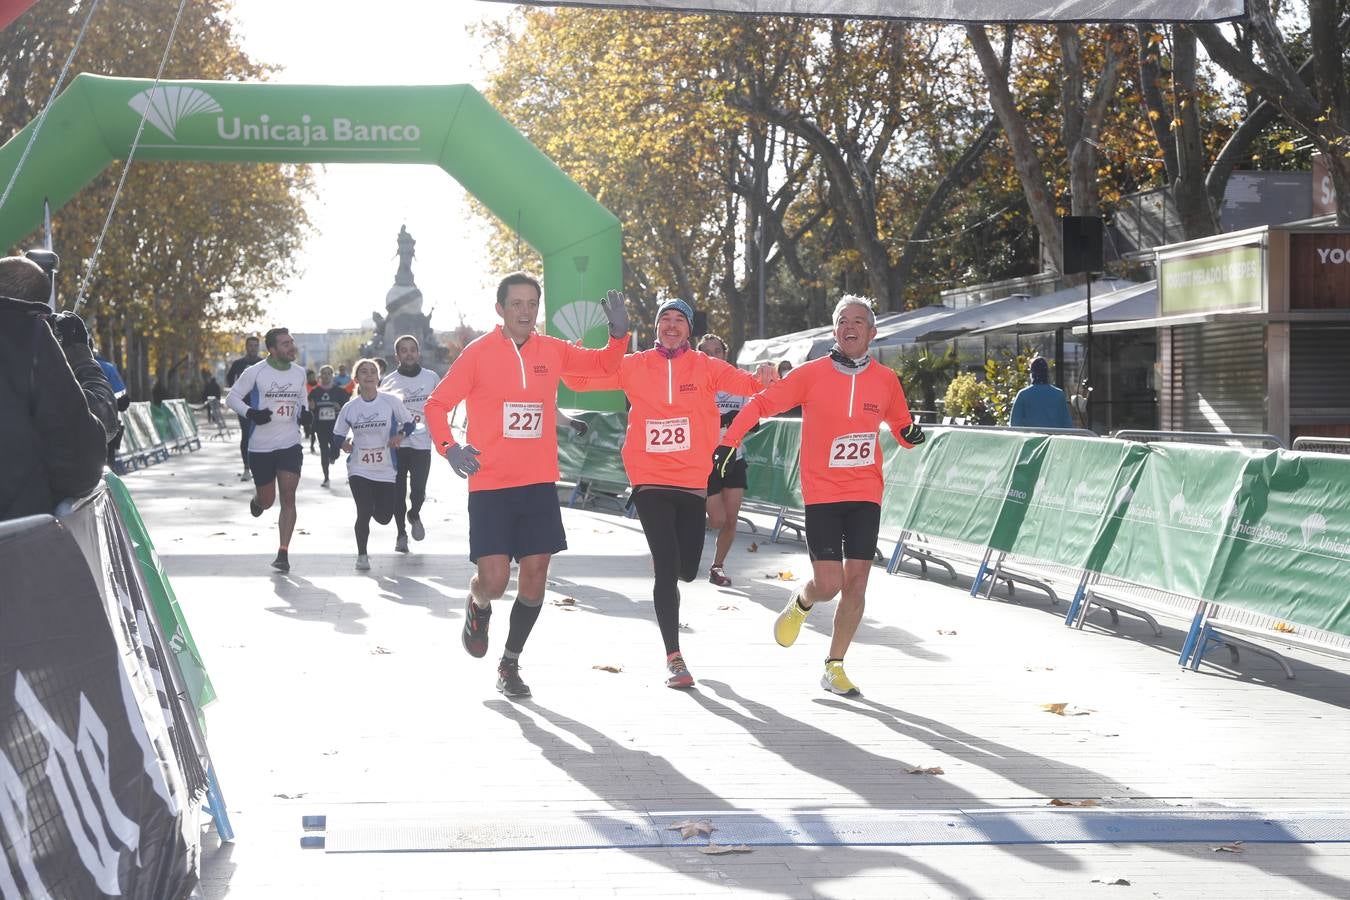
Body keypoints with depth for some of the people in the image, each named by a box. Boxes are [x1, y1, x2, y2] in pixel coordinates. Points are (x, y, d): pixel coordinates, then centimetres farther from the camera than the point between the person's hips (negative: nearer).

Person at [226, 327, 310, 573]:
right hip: (260, 446, -2)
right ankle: (256, 501, 47)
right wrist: (251, 413, -18)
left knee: (288, 497, -10)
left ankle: (283, 552, -5)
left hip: (290, 444, 2)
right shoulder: (255, 372, -7)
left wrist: (304, 412, 0)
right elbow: (232, 397, -1)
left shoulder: (299, 373, 6)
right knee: (267, 500, 8)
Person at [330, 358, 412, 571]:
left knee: (384, 517, 3)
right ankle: (362, 555, 11)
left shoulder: (391, 401, -5)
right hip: (359, 469, 0)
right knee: (364, 513, -10)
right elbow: (337, 435, 11)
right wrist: (342, 444, -10)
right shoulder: (350, 408, 0)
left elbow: (409, 422, 5)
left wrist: (400, 435, -14)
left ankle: (373, 505, 41)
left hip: (386, 470, 0)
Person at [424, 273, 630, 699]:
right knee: (495, 579, -11)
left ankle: (510, 664, 20)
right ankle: (478, 608, 27)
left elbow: (604, 364, 17)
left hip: (539, 484, 4)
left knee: (535, 575, 3)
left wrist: (619, 333, -4)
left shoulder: (552, 351, 6)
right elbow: (436, 404, -1)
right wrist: (449, 447, -18)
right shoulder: (478, 353, -4)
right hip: (490, 484, -3)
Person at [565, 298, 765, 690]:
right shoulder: (635, 366, 3)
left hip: (693, 481, 1)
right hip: (651, 481, -1)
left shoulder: (705, 367, 2)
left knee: (686, 569, 6)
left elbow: (745, 382, -12)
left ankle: (664, 562, 45)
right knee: (666, 568, -7)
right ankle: (674, 658, 1)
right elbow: (582, 378, 3)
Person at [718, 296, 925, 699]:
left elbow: (901, 426, 16)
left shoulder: (886, 380, 3)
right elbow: (761, 403, 2)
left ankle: (834, 667, 13)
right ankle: (800, 603, 28)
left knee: (856, 584, -1)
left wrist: (911, 434, -7)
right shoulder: (812, 374, -4)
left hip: (865, 495, 2)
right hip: (821, 494, -2)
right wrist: (727, 443, -4)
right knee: (828, 585, -9)